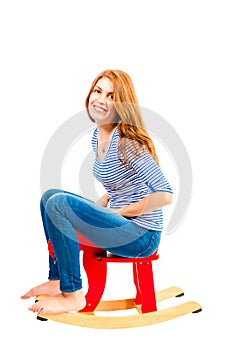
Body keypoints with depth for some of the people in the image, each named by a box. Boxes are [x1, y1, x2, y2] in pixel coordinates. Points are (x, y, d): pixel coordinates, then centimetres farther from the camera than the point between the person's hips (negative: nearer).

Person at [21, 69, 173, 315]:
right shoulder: (98, 136, 7)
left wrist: (118, 212, -15)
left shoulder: (126, 142, -20)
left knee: (58, 203, -21)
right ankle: (57, 281, 14)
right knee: (50, 195, 9)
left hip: (142, 236, -9)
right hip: (120, 222, 9)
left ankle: (72, 296, -9)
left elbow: (165, 195, -23)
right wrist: (98, 206, 4)